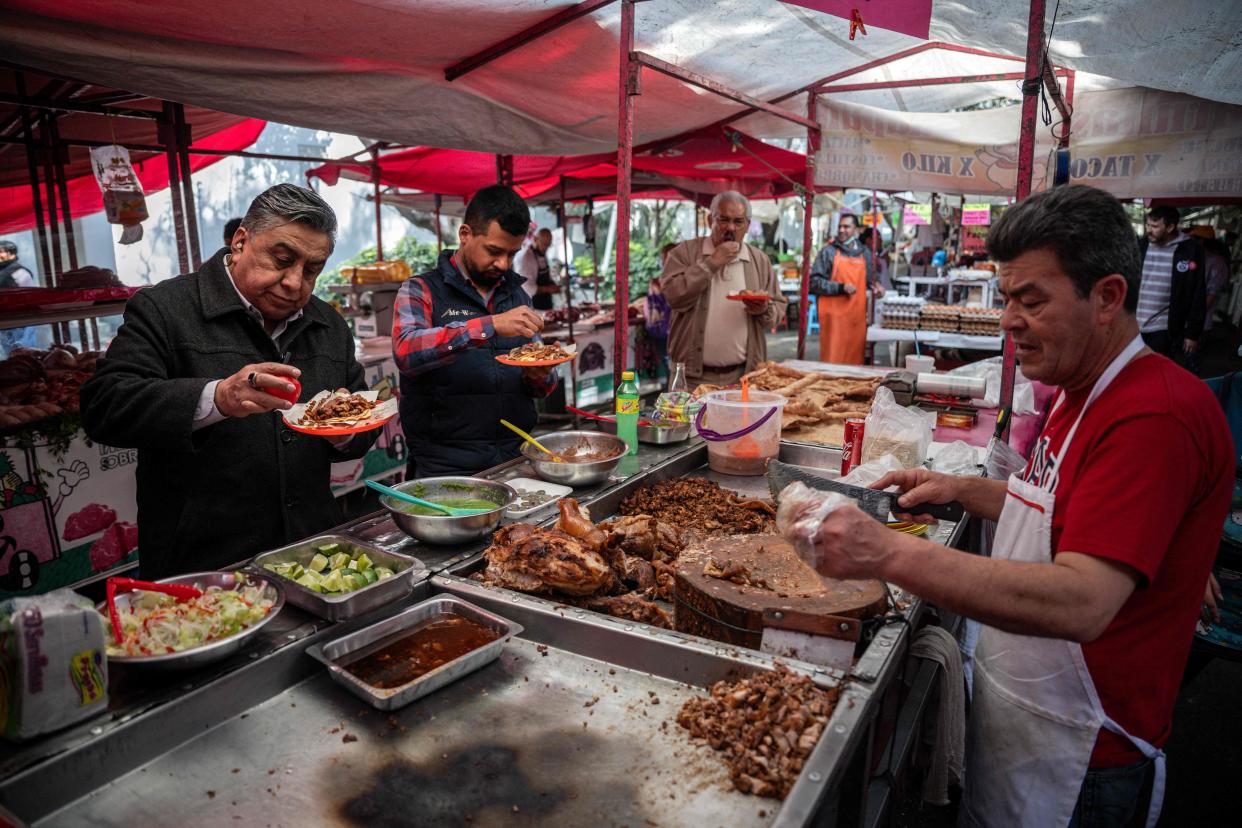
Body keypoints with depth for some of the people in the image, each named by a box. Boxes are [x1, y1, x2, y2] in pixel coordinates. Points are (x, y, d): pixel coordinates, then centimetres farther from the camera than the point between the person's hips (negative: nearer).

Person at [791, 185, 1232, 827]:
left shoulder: (1157, 416, -26)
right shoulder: (1082, 394, 7)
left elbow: (1081, 603, -36)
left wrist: (888, 554, -41)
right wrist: (961, 490, 5)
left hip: (1075, 763, -8)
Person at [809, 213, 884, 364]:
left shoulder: (864, 252, 14)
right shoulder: (828, 252, 1)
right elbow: (814, 282, -5)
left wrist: (875, 285, 5)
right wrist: (840, 288, -14)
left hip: (857, 316, 4)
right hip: (834, 316, -4)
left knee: (855, 360, 6)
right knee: (833, 358, -6)